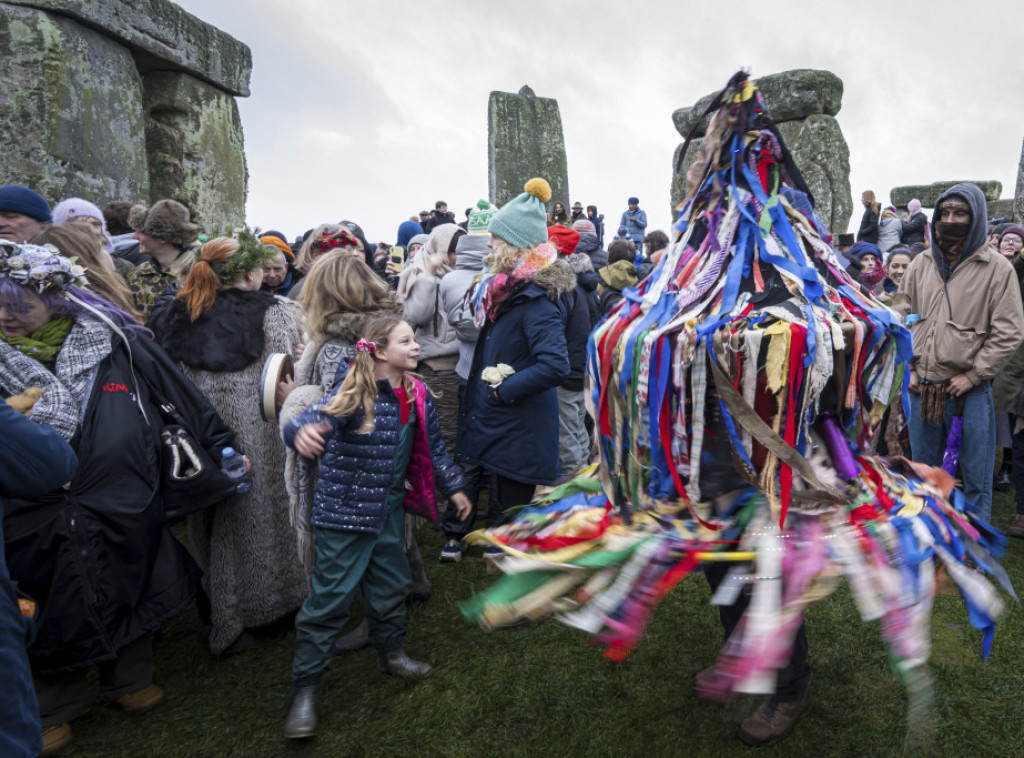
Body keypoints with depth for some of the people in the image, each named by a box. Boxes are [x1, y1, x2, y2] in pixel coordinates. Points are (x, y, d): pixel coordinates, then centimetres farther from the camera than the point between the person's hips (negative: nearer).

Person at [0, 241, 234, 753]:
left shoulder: (117, 342, -6)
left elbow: (180, 393, 2)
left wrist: (220, 444, 6)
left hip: (123, 507, -1)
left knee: (129, 594, 17)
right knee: (52, 614, 14)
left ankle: (129, 679, 43)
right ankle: (58, 705, 39)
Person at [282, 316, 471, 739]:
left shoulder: (416, 395, 1)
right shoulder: (354, 394, -20)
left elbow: (432, 445, 12)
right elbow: (317, 418, -34)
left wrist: (453, 488, 17)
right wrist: (302, 432, -58)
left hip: (389, 509, 6)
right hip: (345, 511, -6)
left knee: (391, 583, 20)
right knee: (331, 595, 0)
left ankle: (391, 653, 44)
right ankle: (304, 688, 17)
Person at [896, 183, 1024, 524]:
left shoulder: (997, 268, -6)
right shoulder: (921, 264, 6)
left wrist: (972, 375, -12)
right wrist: (908, 368, 2)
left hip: (970, 390, -4)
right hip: (921, 387, 4)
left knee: (976, 480, 6)